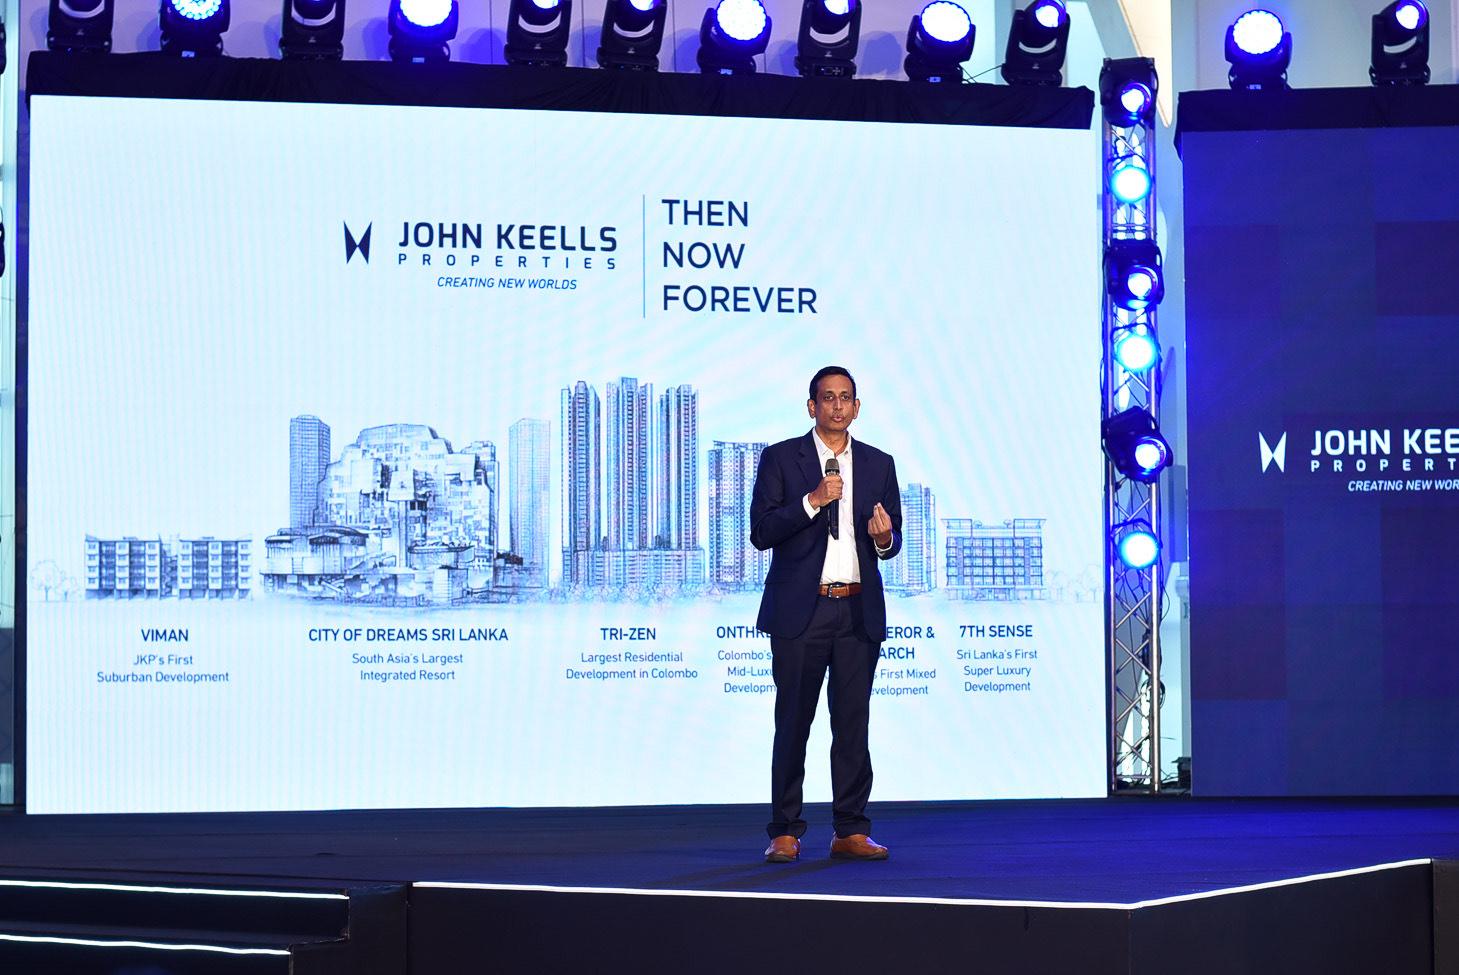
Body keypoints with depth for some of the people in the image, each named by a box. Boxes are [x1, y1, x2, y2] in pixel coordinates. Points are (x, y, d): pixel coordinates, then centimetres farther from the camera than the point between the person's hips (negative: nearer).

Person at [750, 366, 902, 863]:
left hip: (859, 612, 3)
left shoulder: (879, 464, 13)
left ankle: (851, 831, 7)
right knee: (792, 724, -1)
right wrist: (813, 501, -16)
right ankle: (785, 833, 5)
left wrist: (884, 537, -8)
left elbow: (891, 542, 16)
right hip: (800, 611, -3)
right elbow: (761, 532, -5)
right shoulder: (780, 458, 3)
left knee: (853, 724, 3)